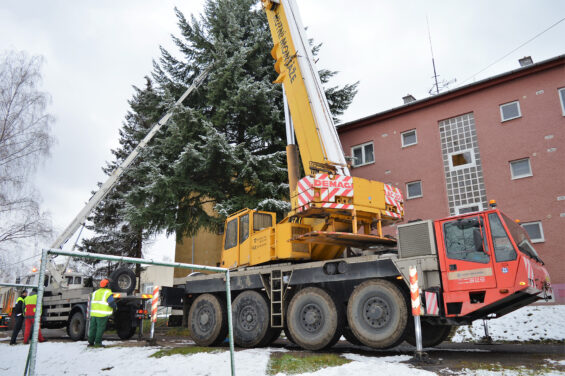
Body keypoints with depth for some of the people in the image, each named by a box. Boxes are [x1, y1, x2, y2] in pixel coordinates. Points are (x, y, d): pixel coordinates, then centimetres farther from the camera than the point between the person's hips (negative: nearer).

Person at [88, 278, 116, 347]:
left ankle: (91, 342, 15)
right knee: (100, 328, -1)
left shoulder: (95, 292, 15)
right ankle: (97, 342, -1)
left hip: (93, 313, 6)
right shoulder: (108, 293, -7)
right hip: (102, 314, -6)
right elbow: (112, 303, -10)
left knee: (93, 327, 12)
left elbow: (91, 303, 22)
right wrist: (115, 307, 9)